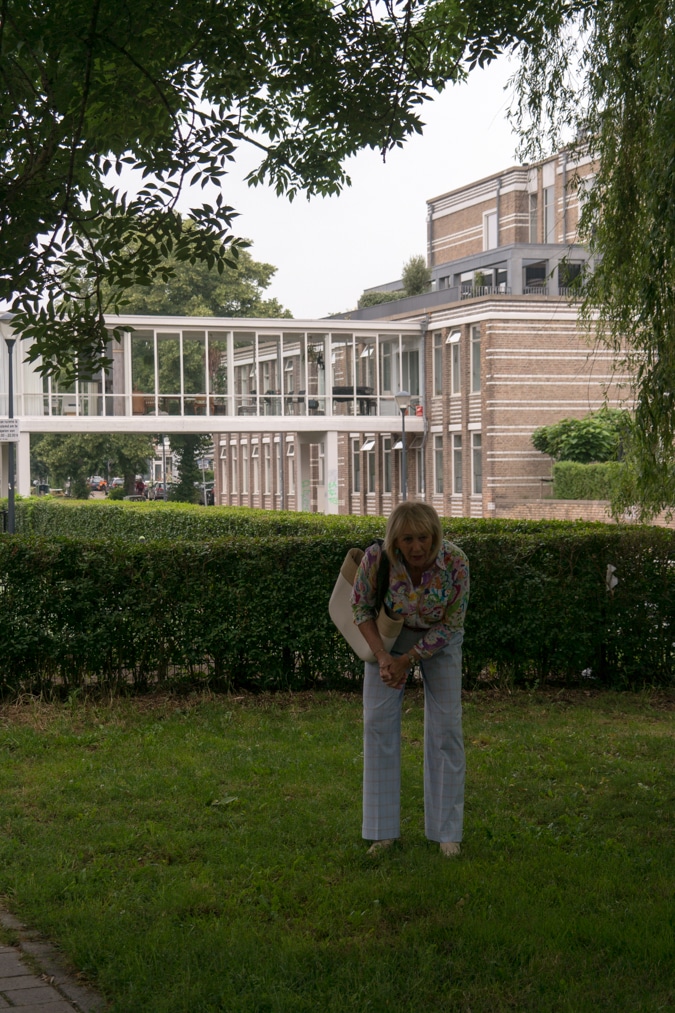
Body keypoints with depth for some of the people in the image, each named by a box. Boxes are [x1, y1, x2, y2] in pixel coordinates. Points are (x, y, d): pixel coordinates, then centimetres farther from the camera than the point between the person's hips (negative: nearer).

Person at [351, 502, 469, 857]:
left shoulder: (455, 562, -31)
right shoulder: (377, 557, -30)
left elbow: (451, 624, -18)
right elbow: (361, 606, -12)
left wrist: (407, 660, -19)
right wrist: (382, 656, -22)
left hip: (438, 638, -1)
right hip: (388, 632, 1)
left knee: (445, 726, -5)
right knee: (379, 721, -5)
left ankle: (447, 831, 7)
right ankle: (383, 830, 6)